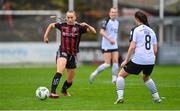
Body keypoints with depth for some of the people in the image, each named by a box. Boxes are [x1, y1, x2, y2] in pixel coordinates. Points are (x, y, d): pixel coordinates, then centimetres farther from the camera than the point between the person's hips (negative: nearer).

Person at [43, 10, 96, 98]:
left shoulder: (79, 27, -3)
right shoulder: (62, 26, 2)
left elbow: (94, 31, -11)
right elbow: (51, 25, 22)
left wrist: (87, 25, -28)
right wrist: (46, 36, 15)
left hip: (73, 55, 2)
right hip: (62, 52, -2)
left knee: (70, 80, 14)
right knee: (60, 71, -31)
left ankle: (64, 90, 47)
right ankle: (52, 92, -38)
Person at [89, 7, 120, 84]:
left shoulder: (117, 22, 13)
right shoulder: (106, 21, -11)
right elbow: (101, 31, -21)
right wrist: (109, 39, -27)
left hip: (114, 46, 7)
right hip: (106, 46, -7)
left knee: (115, 62, -3)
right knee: (107, 64, -9)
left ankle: (114, 78, 2)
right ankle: (94, 74, 7)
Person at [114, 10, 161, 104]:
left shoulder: (135, 30, -3)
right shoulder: (151, 31, 15)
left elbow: (132, 47, -11)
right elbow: (155, 50, 14)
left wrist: (126, 60, -6)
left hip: (138, 60, -6)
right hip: (150, 61, 6)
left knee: (121, 75, 9)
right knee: (146, 77, 33)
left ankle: (120, 97, -7)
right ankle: (157, 98, 29)